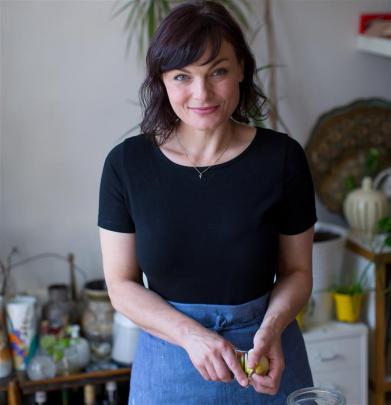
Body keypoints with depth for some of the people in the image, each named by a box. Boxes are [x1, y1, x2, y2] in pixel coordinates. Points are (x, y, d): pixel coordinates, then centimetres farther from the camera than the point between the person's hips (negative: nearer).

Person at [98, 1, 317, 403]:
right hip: (168, 359, 0)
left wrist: (271, 329, -19)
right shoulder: (126, 163, -11)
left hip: (264, 357, 0)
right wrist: (191, 335, -19)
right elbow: (122, 284, -6)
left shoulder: (282, 157, -11)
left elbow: (296, 271, -1)